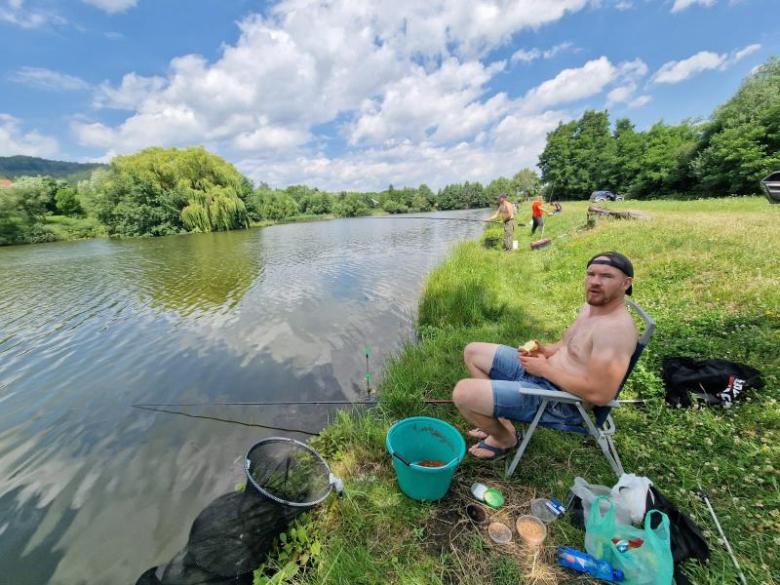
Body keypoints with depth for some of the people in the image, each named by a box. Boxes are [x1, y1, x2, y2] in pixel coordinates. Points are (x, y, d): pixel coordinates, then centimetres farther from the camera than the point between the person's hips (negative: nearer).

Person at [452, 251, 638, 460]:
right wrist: (546, 351, 1)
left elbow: (600, 394, -29)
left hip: (557, 401, -10)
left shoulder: (616, 327, -24)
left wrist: (545, 369, -18)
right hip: (539, 372, 10)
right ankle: (498, 421, 18)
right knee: (473, 352, 15)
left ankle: (505, 439, 9)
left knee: (464, 393, -24)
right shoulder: (591, 306, 6)